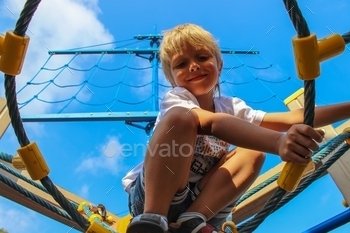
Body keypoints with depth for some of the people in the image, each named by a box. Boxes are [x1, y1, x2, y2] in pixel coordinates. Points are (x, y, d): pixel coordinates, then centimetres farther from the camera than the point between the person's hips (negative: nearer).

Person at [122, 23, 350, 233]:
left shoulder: (230, 107, 6)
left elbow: (289, 119, -5)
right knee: (181, 117, -26)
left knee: (252, 153, -12)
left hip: (197, 201, 5)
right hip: (150, 196, -5)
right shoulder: (175, 99, -11)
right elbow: (215, 124, -33)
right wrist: (278, 142, -48)